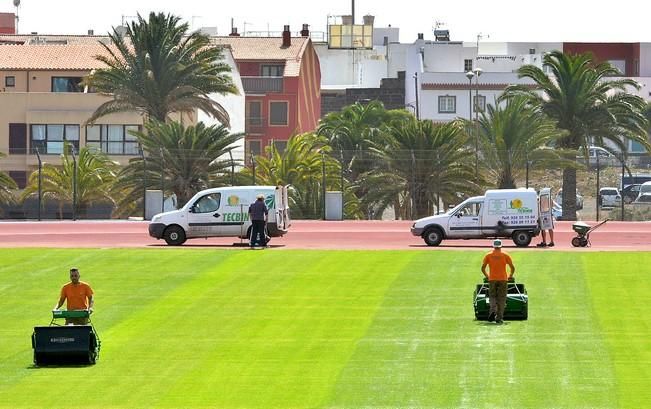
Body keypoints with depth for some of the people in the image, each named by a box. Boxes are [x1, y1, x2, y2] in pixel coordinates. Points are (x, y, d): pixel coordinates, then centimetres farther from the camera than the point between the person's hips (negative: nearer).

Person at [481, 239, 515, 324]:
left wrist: (487, 276, 16)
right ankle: (499, 318, -1)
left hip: (492, 279, 0)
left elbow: (483, 268, 1)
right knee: (501, 298, 4)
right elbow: (512, 267, 0)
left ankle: (493, 311, -18)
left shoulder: (488, 255, 5)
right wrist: (510, 276, 16)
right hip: (503, 279, 0)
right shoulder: (505, 255, 3)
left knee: (492, 296, 9)